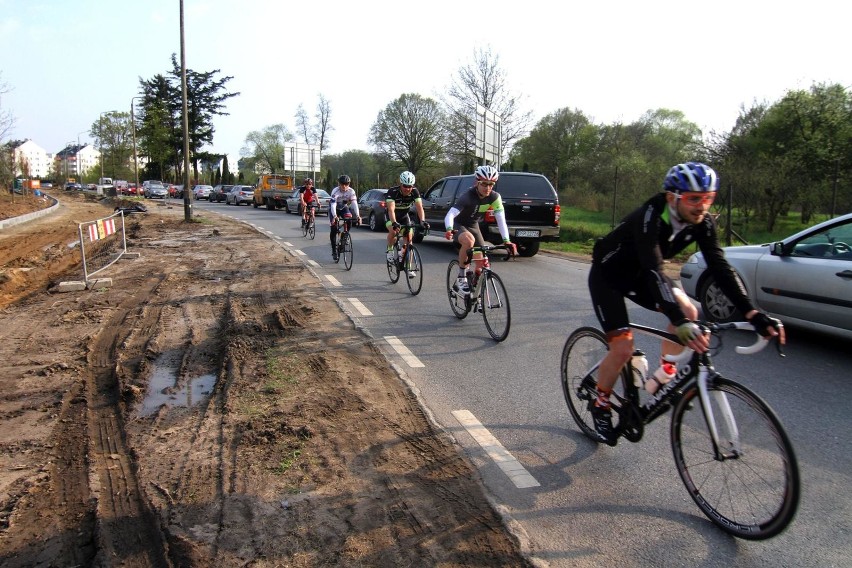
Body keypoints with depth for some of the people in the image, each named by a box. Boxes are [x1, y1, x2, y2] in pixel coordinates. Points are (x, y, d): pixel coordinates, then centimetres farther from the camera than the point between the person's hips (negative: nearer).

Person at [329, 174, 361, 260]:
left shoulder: (351, 191, -23)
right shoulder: (335, 191, -30)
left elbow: (354, 203, -31)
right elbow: (333, 204, -40)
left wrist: (357, 216, -45)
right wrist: (334, 216, -56)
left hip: (344, 207, 2)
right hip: (334, 208, -2)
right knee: (334, 228, -12)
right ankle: (334, 250, -2)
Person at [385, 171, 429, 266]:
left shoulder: (415, 192, -25)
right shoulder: (393, 192, -33)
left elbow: (419, 207, -33)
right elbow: (391, 209, -44)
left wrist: (422, 221, -51)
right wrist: (394, 223, -62)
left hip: (405, 215, 3)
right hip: (392, 216, -3)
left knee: (409, 238, -8)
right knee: (393, 231, -31)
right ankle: (390, 251, -2)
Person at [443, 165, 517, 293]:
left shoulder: (495, 197, -17)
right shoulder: (468, 196, -31)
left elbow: (501, 219, -22)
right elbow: (450, 215, -41)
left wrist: (506, 241, -34)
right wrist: (449, 230, -62)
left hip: (473, 226, 5)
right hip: (459, 226, -5)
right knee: (469, 240, -38)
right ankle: (461, 279, -24)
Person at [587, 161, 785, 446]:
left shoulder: (703, 223, -15)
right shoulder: (649, 218, -34)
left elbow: (720, 267, -20)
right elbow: (654, 270, -44)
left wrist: (753, 314, -31)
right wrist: (680, 323, -55)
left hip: (637, 274, 6)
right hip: (607, 275, -6)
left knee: (688, 311, -15)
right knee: (623, 348, -16)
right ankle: (600, 404, 9)